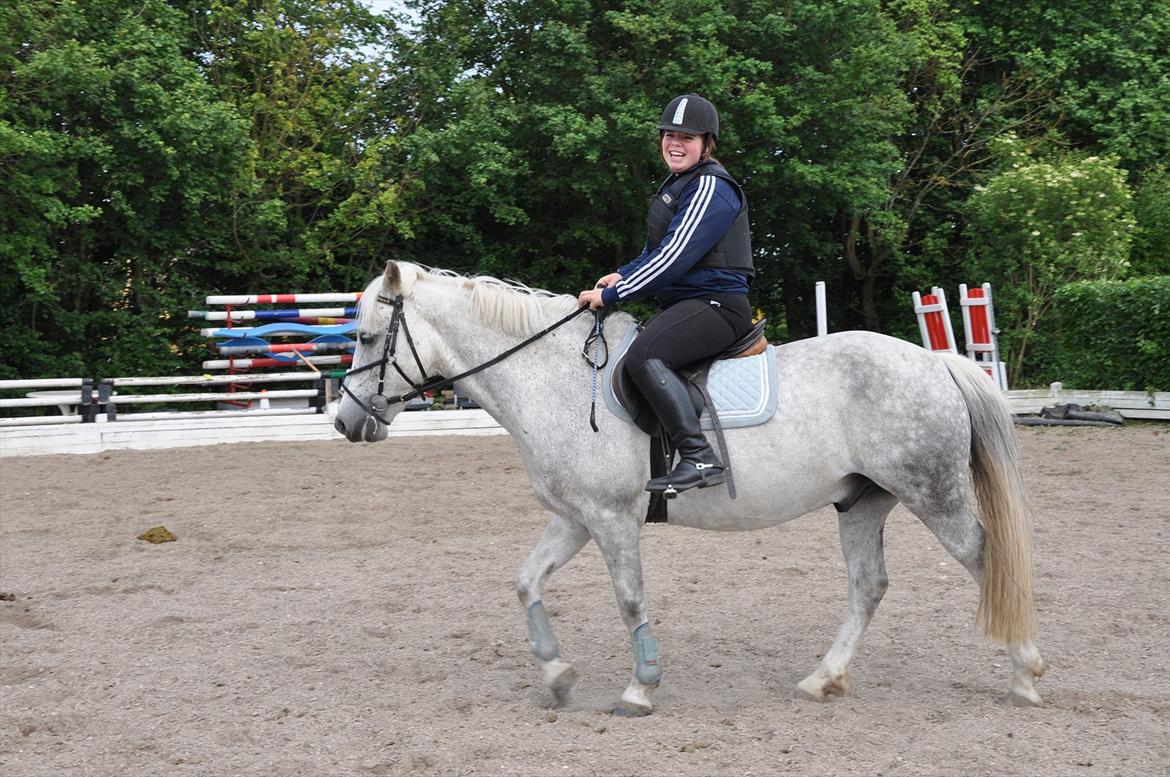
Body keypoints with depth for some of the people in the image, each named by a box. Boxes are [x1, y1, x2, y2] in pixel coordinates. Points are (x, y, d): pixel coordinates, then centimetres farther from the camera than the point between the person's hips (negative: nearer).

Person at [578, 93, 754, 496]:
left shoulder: (711, 189, -13)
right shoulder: (677, 184, 19)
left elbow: (675, 256, -21)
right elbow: (658, 250, 25)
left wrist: (611, 294, -18)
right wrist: (622, 276, 4)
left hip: (715, 304, -11)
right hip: (682, 304, 11)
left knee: (643, 356, -34)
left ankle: (699, 458, -36)